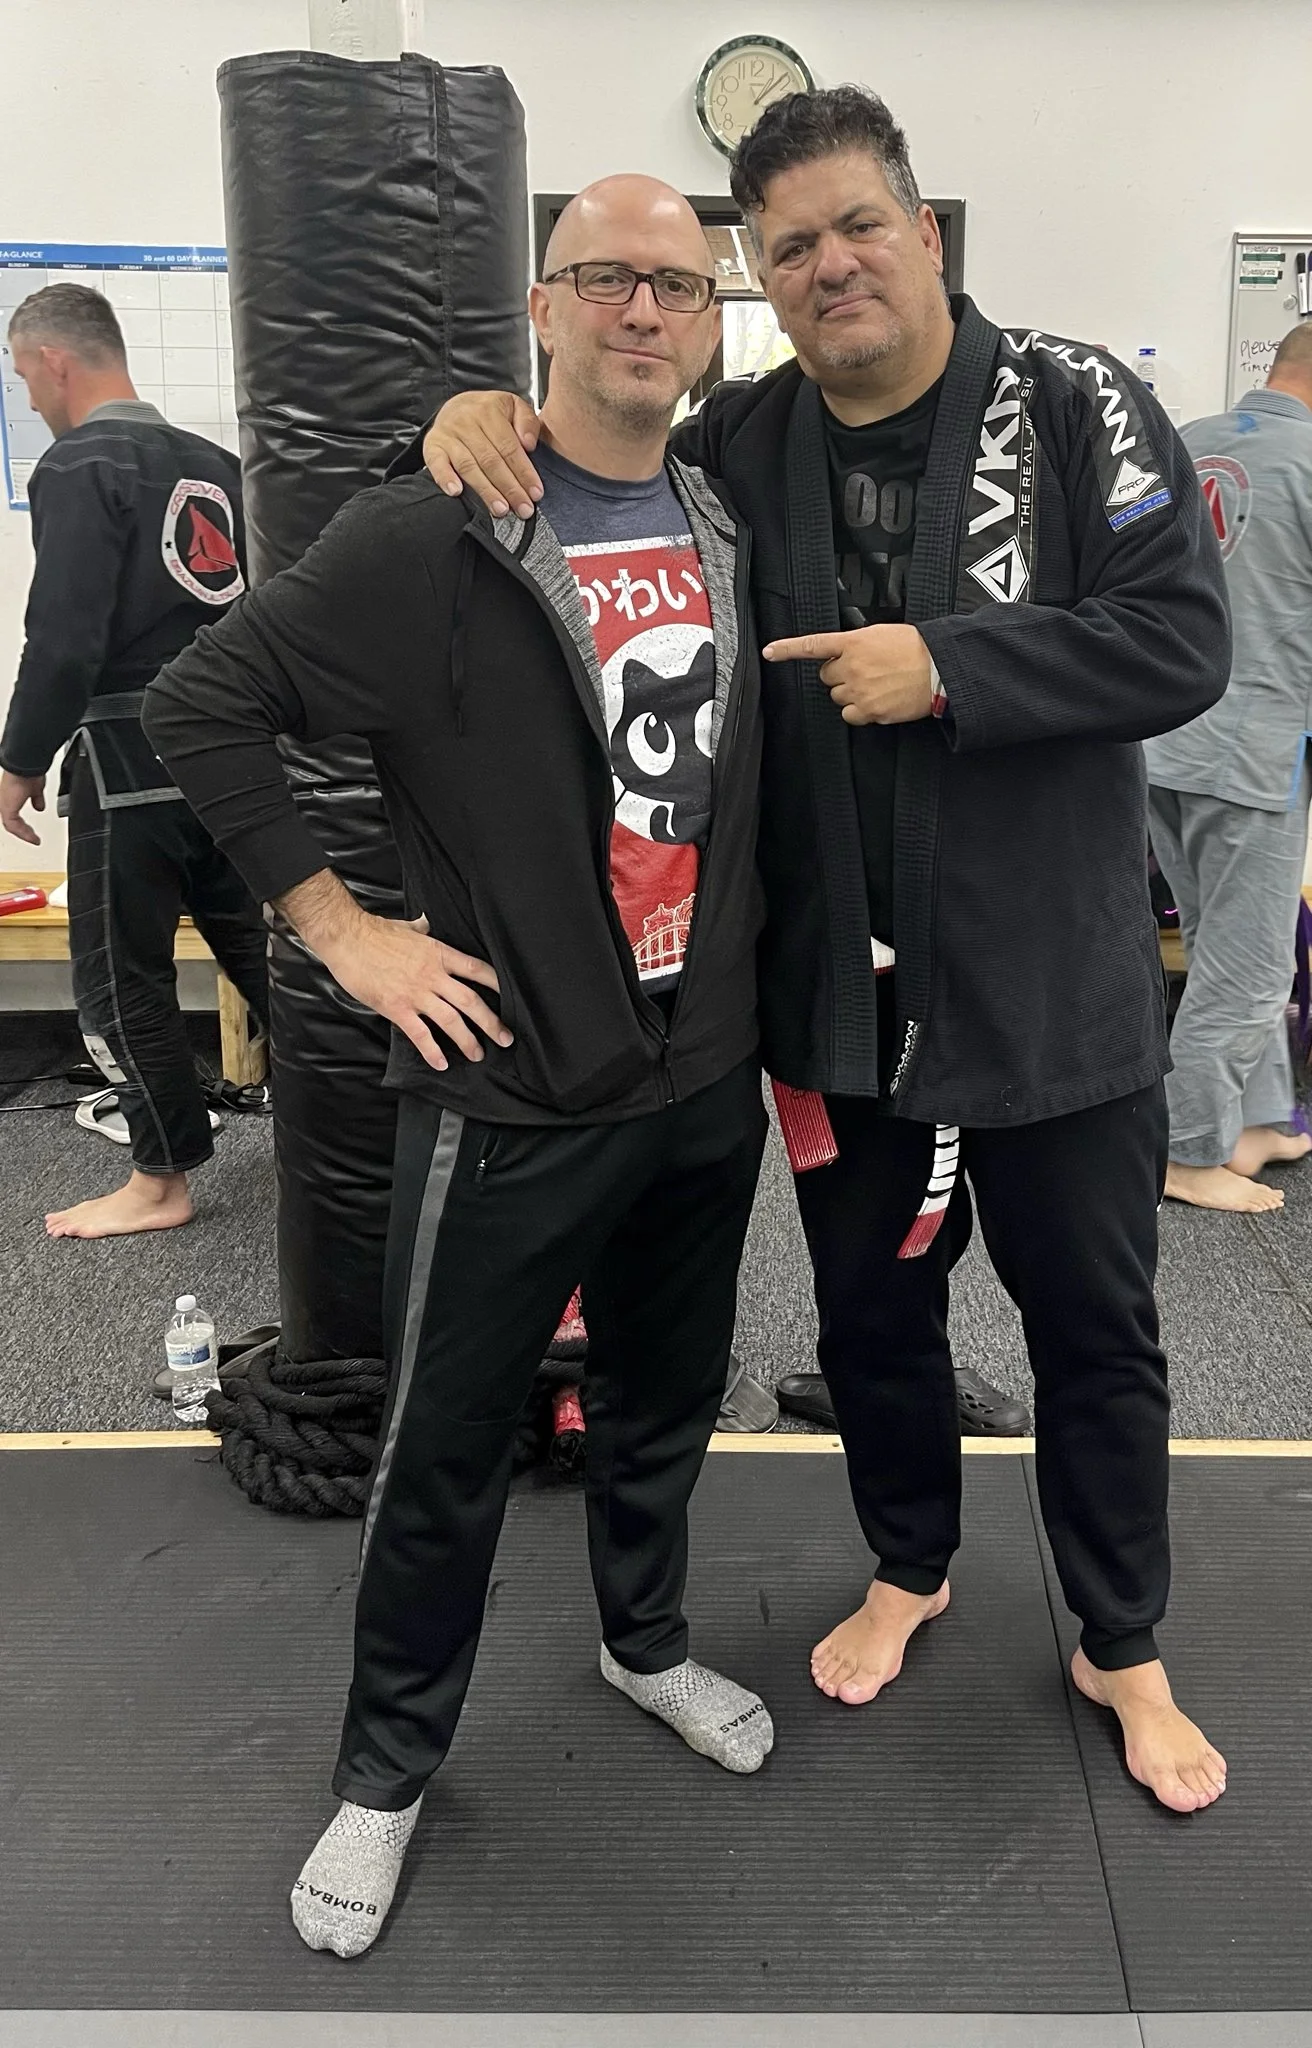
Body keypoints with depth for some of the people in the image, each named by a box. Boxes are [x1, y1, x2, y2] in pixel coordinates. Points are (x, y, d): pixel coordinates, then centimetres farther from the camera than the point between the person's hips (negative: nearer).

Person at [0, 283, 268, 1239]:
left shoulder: (80, 469, -12)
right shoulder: (213, 462, 9)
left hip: (130, 761, -7)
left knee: (122, 978, 5)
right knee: (258, 945, 16)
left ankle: (163, 1180, 14)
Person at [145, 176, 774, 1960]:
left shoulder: (732, 533, 6)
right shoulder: (431, 538, -13)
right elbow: (200, 705, -11)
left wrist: (747, 953, 11)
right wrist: (342, 927, -12)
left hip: (709, 1083, 6)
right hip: (513, 1094, -5)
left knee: (665, 1402, 22)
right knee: (448, 1453, 9)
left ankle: (649, 1642, 49)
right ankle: (387, 1770, 32)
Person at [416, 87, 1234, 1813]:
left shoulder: (1072, 403, -9)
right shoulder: (739, 444, 0)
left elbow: (1182, 638, -15)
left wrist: (946, 665, -24)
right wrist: (482, 421, -11)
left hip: (1053, 987, -2)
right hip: (841, 988, 3)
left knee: (1095, 1330, 13)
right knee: (873, 1309, 19)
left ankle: (1122, 1651, 36)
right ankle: (910, 1568, 47)